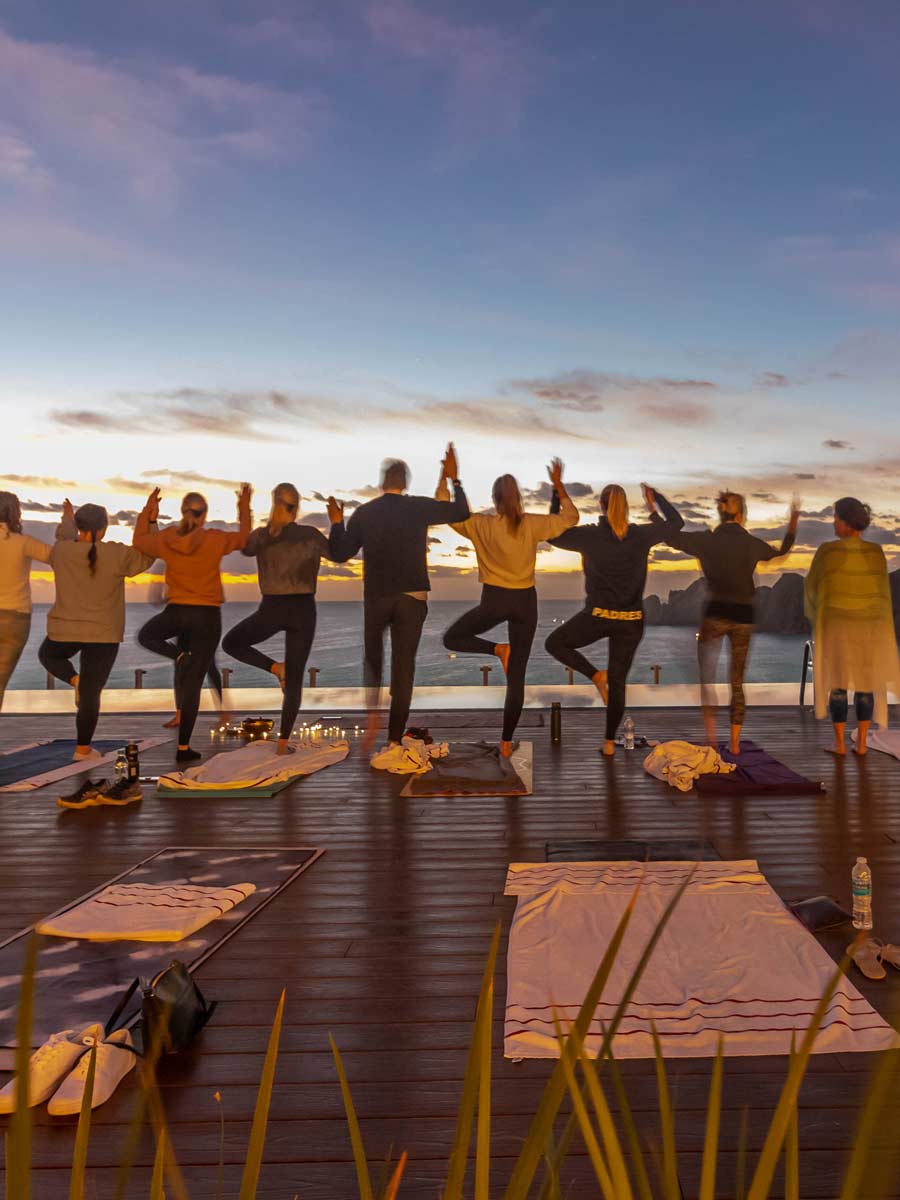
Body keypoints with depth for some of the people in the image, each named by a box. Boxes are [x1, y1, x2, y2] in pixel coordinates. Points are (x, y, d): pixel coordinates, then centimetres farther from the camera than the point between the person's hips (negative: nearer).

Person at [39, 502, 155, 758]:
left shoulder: (61, 551, -6)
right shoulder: (117, 554, -15)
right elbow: (146, 557, 2)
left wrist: (67, 520, 36)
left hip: (65, 629, 2)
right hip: (104, 634, -2)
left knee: (48, 655, 34)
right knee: (90, 694, 5)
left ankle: (75, 680, 8)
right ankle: (83, 748, 14)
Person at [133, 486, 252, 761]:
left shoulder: (166, 539, -1)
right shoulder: (214, 540, -9)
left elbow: (139, 540, 19)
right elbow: (243, 539, 9)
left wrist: (148, 511, 27)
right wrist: (245, 509, 18)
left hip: (177, 611, 1)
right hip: (207, 615, -1)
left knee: (146, 635, 33)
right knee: (193, 683, 4)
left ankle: (179, 655, 0)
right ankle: (183, 747, 8)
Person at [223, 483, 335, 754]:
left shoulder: (261, 535, -5)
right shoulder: (310, 535, -1)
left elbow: (245, 549, 12)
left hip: (272, 609, -1)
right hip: (303, 610, 1)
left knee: (231, 643, 23)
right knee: (295, 679, 8)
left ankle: (276, 667, 2)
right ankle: (283, 742, 6)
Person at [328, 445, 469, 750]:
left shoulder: (363, 513, -2)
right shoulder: (419, 507, -5)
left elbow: (339, 554, 2)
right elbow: (461, 511, 5)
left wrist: (336, 522, 14)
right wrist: (454, 479, 14)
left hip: (375, 597, 1)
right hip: (412, 597, -1)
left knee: (371, 659, 23)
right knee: (404, 665, 5)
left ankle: (370, 713, 3)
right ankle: (394, 738, 6)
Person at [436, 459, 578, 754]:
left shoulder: (481, 524, -7)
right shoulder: (531, 524, -4)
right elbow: (570, 517, 10)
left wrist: (445, 477, 10)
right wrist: (558, 484, 17)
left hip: (495, 600, -2)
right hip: (525, 601, 3)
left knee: (451, 638, 20)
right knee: (516, 678, 7)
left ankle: (498, 649, -4)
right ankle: (506, 742, 11)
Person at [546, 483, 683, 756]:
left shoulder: (589, 535, -8)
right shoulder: (641, 535, -2)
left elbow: (552, 535, 5)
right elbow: (676, 521, 15)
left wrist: (557, 497, 12)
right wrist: (655, 498, 27)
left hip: (598, 615, -3)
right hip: (631, 620, 3)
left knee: (554, 643, 20)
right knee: (618, 682, 14)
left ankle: (596, 675, 1)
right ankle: (609, 742, 21)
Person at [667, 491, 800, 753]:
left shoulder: (706, 540, -4)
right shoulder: (752, 543, 1)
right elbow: (781, 551, 20)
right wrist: (793, 523, 30)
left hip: (715, 613, -2)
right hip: (743, 616, 2)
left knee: (705, 674, 10)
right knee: (737, 681, 10)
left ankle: (710, 731, -4)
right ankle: (734, 742, 13)